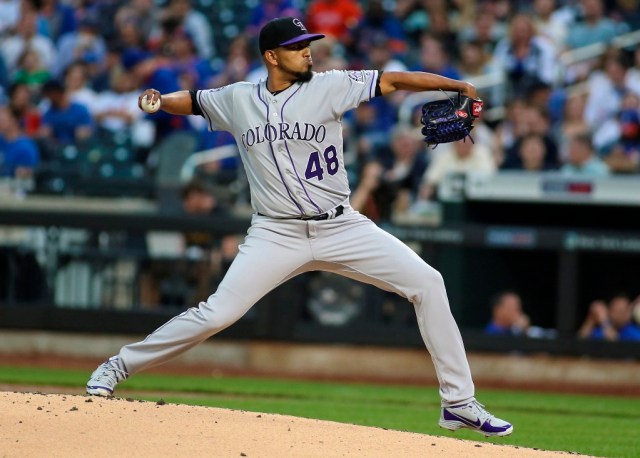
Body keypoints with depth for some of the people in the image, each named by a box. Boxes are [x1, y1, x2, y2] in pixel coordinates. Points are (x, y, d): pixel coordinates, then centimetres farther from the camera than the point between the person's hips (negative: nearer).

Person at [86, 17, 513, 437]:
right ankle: (119, 366, 8)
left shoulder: (327, 88, -3)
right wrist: (158, 99, -5)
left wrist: (457, 85, -21)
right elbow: (190, 100, 18)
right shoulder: (238, 100, 3)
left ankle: (459, 403, -5)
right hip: (277, 236, -1)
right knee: (217, 313, -12)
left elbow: (393, 81, -10)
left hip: (341, 228, 1)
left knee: (426, 282, -12)